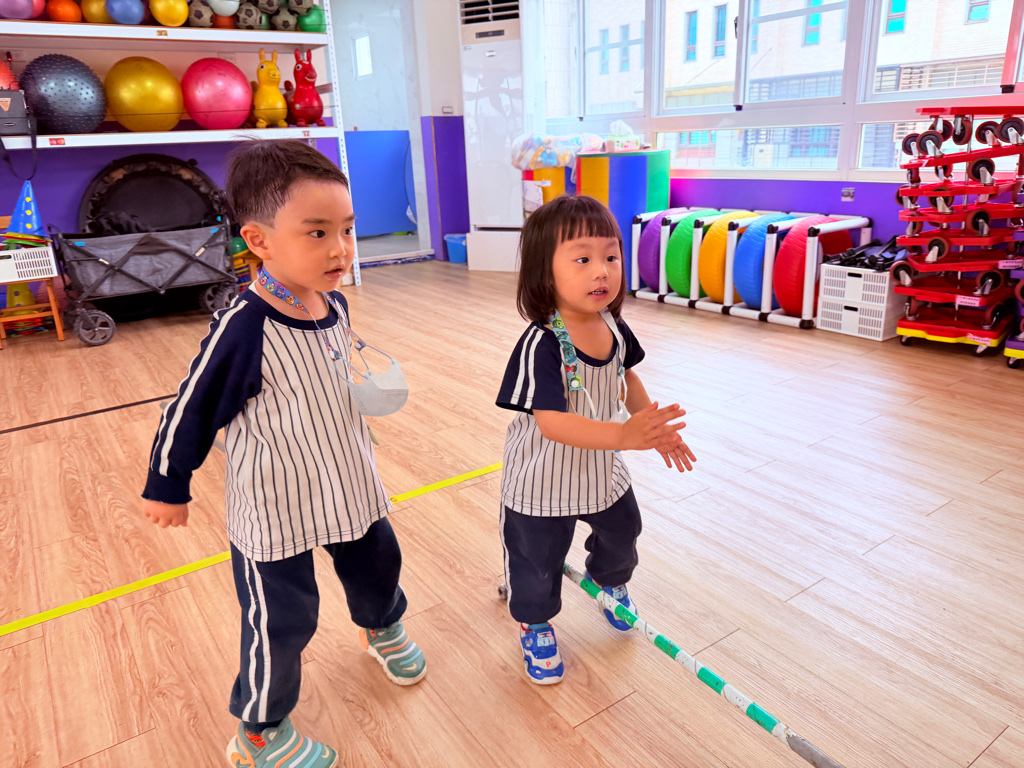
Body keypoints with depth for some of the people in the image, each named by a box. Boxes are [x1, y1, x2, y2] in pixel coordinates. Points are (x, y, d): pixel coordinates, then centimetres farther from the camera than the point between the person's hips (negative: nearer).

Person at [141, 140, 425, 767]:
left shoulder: (335, 305, -6)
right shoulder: (243, 328, -27)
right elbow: (192, 410, -15)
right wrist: (168, 487, -4)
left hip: (346, 485, 7)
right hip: (274, 508, -6)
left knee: (378, 563, 24)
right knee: (283, 622, 6)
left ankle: (383, 630, 58)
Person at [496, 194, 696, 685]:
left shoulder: (614, 327, -10)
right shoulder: (541, 345, -33)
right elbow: (550, 422, -41)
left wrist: (657, 429, 7)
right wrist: (623, 434, -51)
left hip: (602, 470, 7)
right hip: (542, 483, -6)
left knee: (622, 534, 29)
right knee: (537, 562, 14)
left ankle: (609, 580, 63)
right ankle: (534, 625, 45)